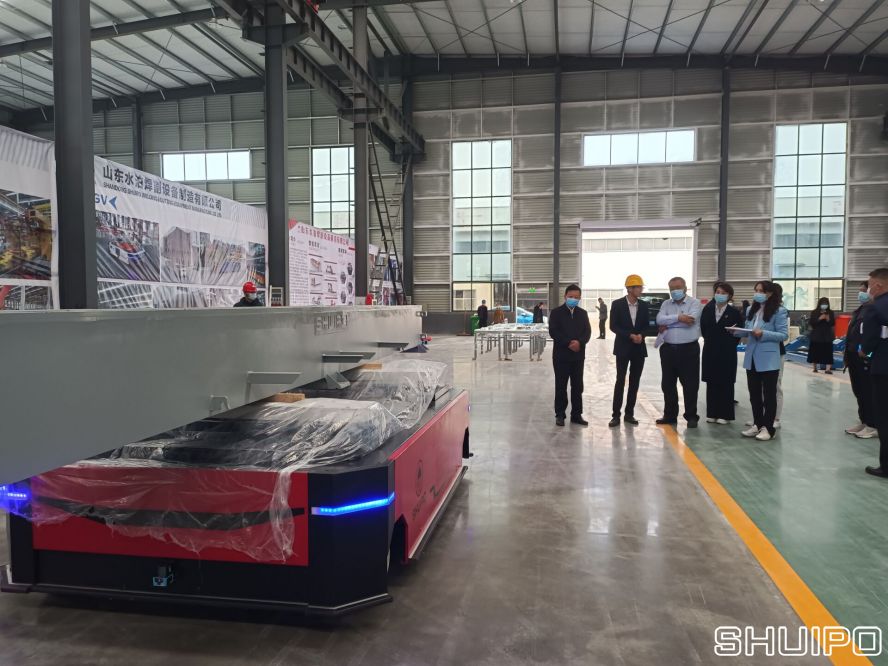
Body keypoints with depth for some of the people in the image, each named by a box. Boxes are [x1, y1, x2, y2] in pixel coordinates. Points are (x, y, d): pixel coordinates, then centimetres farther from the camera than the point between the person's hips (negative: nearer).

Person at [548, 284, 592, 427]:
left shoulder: (583, 313, 11)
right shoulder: (556, 312, -2)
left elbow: (588, 332, 3)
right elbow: (553, 332, -11)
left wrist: (579, 342, -17)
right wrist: (568, 343, -19)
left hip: (578, 355, 4)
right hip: (561, 355, -4)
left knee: (577, 386, 7)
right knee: (561, 386, 2)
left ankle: (576, 414, 15)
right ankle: (560, 415, 10)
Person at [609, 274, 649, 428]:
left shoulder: (644, 305, 6)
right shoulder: (617, 304, -5)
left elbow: (647, 325, 8)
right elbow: (614, 326, -8)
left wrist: (641, 335, -12)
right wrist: (630, 336, -17)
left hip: (639, 348, 4)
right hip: (623, 348, -4)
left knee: (635, 382, 6)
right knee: (620, 381, -5)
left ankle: (629, 413, 15)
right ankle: (616, 415, -1)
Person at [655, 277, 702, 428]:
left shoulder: (694, 303, -3)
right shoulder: (666, 304, 9)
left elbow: (690, 320, -19)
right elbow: (660, 320, -7)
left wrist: (668, 324, -11)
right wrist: (678, 317, -19)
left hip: (688, 349, -4)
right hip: (668, 349, 4)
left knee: (690, 384, 2)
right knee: (668, 384, 10)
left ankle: (691, 416, 13)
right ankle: (670, 415, 21)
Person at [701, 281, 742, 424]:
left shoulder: (734, 312, -3)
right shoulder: (707, 310, 5)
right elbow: (703, 328, 9)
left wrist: (730, 344, -6)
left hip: (727, 353, -3)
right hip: (710, 351, 3)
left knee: (726, 384, 4)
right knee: (711, 383, 7)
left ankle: (724, 414, 11)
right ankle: (712, 413, 15)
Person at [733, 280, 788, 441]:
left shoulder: (779, 311, -8)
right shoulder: (752, 310, 11)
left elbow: (784, 334, -12)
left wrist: (763, 334, -22)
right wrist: (737, 332, -7)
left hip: (768, 359, -6)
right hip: (751, 358, 6)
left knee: (769, 394, 4)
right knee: (754, 394, 13)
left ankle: (767, 427, 11)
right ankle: (757, 424, 24)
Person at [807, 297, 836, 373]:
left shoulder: (831, 313, 5)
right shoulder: (814, 312, 0)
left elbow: (833, 324, 2)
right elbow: (811, 323, -6)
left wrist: (829, 320, -17)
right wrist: (819, 319, -16)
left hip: (827, 335, 0)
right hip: (816, 335, 0)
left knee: (828, 352, -7)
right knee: (815, 351, 6)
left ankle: (828, 369, -13)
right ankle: (815, 368, 20)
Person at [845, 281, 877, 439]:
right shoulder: (858, 311, 16)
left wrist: (865, 349, -22)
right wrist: (847, 355, 16)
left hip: (866, 358, -9)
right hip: (854, 357, 9)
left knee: (868, 393, -1)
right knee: (859, 391, 14)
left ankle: (872, 426, 7)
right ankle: (863, 421, 23)